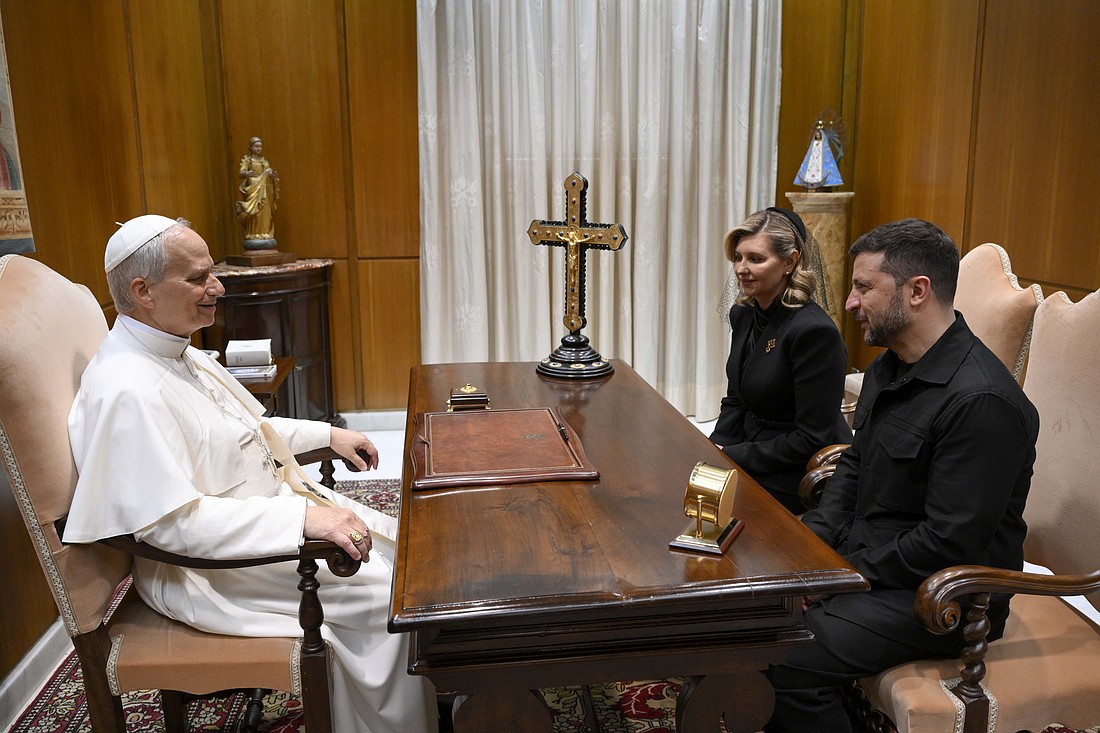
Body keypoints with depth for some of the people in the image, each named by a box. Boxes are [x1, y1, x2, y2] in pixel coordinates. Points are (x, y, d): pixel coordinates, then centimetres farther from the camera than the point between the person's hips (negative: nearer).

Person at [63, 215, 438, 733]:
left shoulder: (178, 351, 6)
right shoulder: (128, 390, -26)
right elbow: (172, 521, -31)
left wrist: (328, 434, 12)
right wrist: (303, 518, -36)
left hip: (268, 505, 10)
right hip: (205, 565, -10)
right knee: (382, 593, -17)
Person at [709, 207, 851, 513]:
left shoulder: (815, 331, -22)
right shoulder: (743, 315, 4)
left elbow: (812, 439, -21)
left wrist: (732, 456, -18)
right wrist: (715, 450, -4)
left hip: (797, 478, -7)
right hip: (752, 448, 8)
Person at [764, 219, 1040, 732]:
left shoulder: (980, 400, -24)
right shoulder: (888, 369, 8)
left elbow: (949, 543, -25)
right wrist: (811, 538, -1)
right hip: (863, 559, 9)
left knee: (785, 662, -23)